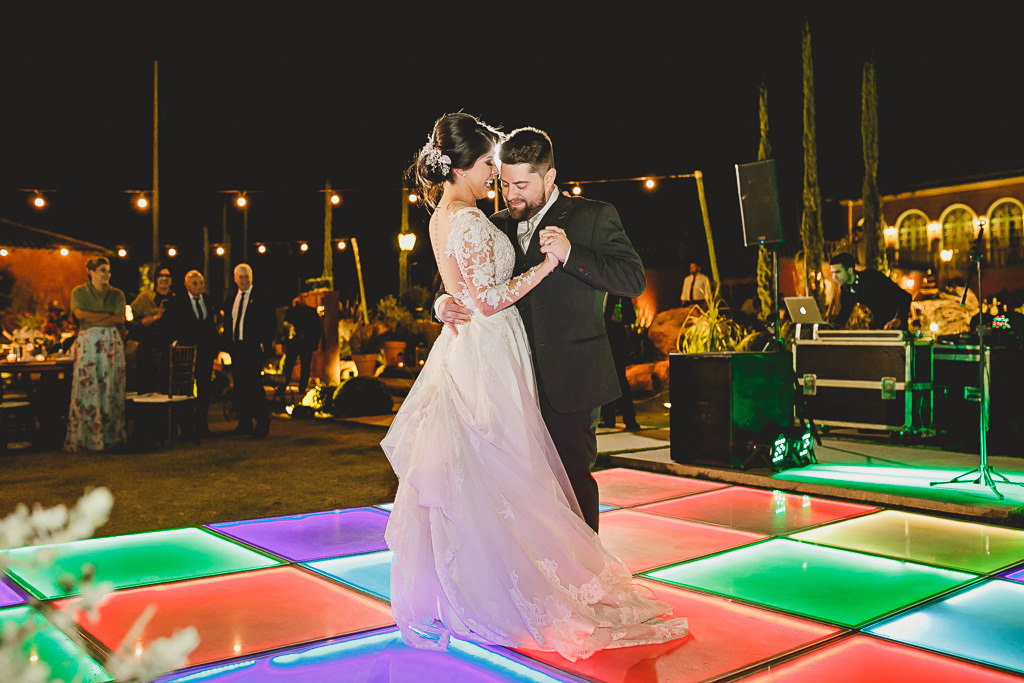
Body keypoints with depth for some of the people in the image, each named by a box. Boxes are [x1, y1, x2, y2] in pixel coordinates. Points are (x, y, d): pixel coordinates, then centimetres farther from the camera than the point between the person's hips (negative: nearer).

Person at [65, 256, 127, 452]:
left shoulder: (117, 294, 13)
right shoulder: (79, 292, 8)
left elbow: (120, 318, -1)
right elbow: (80, 313, -9)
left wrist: (93, 320, -9)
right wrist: (108, 315, -8)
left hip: (112, 343, 2)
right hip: (88, 344, -2)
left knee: (111, 388, 0)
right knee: (87, 389, -6)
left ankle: (110, 435, 4)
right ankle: (84, 437, -2)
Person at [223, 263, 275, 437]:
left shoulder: (261, 297, -1)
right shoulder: (230, 300, 17)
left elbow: (271, 322, -4)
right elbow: (227, 324, 22)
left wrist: (265, 344, -11)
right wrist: (228, 342, 8)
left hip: (253, 348, -6)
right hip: (236, 348, 6)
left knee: (254, 385, -10)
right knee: (240, 386, 8)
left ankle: (263, 424, -3)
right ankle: (244, 424, 15)